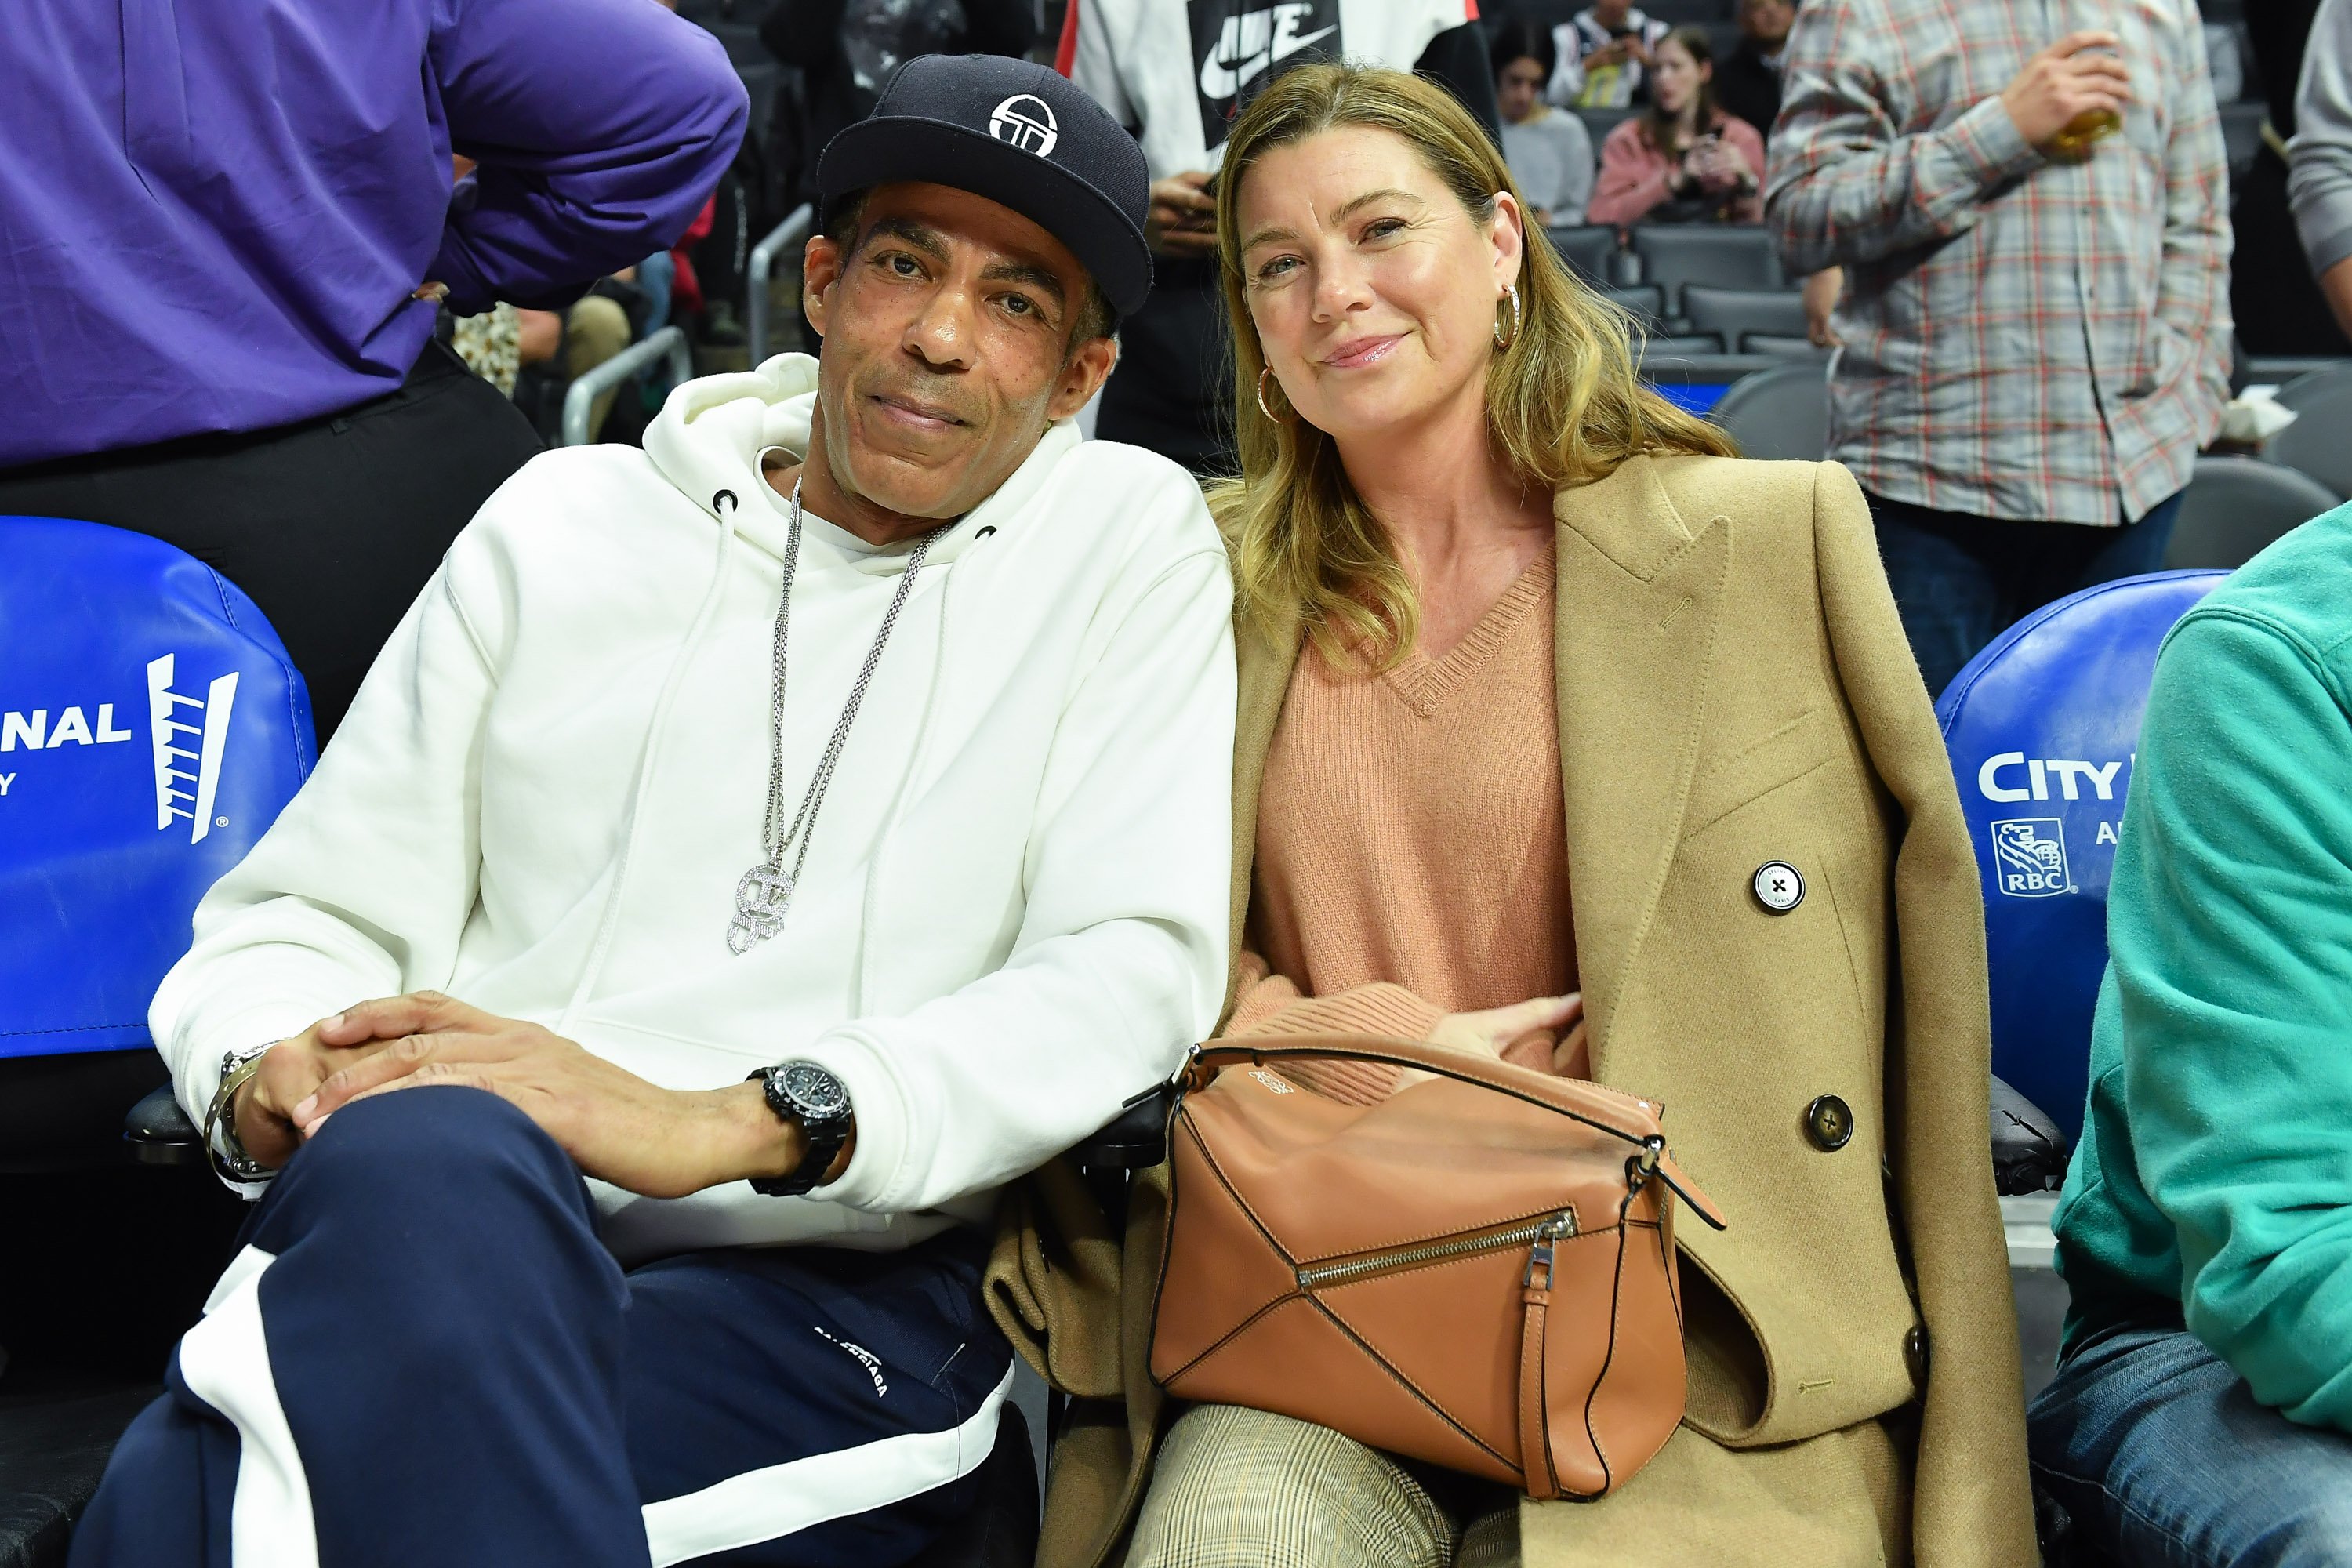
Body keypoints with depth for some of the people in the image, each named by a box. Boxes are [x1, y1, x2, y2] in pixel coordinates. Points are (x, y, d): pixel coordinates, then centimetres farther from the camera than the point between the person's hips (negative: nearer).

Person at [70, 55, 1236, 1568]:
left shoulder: (1128, 539, 10)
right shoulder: (571, 520, 17)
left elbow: (1137, 973, -3)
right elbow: (306, 915, 16)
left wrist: (733, 1123, -17)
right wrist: (271, 1068, -10)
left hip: (843, 1303, -3)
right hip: (414, 1245, 3)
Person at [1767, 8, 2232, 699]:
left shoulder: (2167, 13, 16)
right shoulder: (1861, 13, 1)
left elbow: (2197, 224, 21)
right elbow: (1800, 216, -10)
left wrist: (2189, 389, 8)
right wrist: (2003, 129, -13)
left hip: (2134, 471, 5)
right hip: (1936, 463, -4)